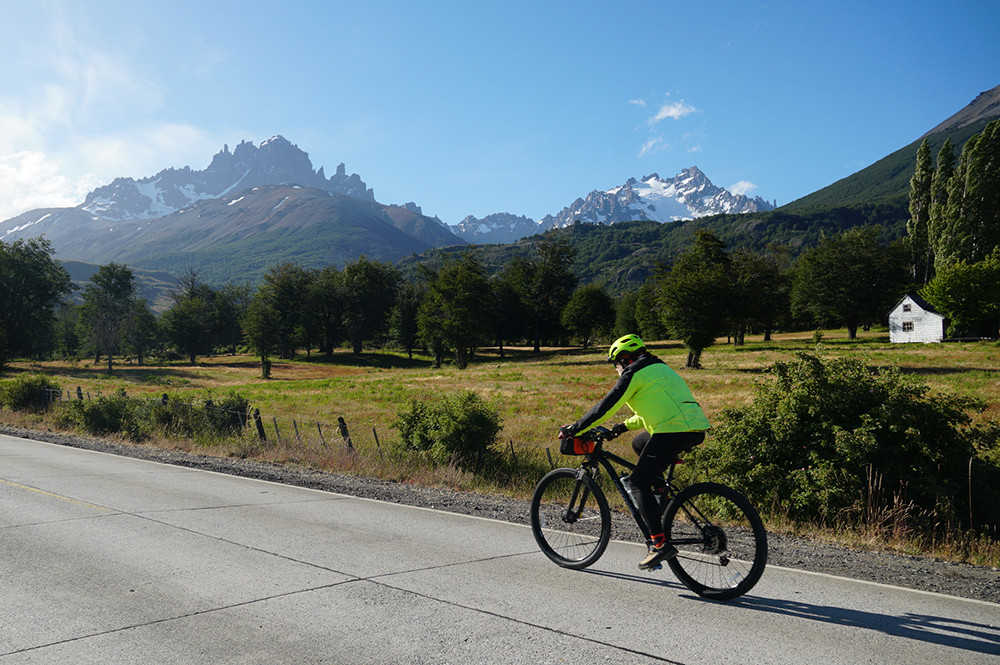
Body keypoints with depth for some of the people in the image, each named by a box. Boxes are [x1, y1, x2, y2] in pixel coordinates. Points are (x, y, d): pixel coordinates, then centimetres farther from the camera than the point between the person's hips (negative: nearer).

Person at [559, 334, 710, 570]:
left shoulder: (634, 374, -1)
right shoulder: (659, 368, 26)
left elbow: (605, 407, -3)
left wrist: (573, 429, 5)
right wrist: (625, 425, 37)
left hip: (674, 431, -9)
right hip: (695, 429, 9)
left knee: (638, 483, -4)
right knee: (639, 443, 29)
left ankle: (660, 543, -11)